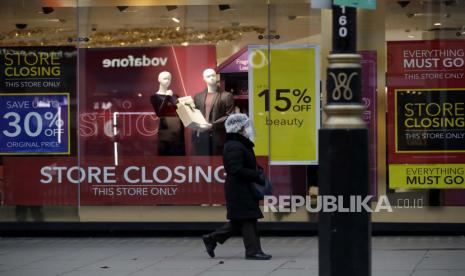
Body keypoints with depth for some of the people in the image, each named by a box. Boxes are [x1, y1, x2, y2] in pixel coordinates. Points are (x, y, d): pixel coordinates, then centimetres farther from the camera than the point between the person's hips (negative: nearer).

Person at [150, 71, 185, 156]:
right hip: (165, 132, -5)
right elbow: (159, 113, -13)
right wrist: (166, 97, -14)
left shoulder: (174, 96, 15)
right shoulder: (155, 97, 1)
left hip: (178, 132, 5)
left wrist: (182, 132, 8)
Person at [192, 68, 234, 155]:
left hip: (218, 136, -3)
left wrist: (213, 125, -15)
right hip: (201, 136, 3)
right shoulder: (198, 97, 17)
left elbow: (230, 117, -4)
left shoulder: (226, 96, 4)